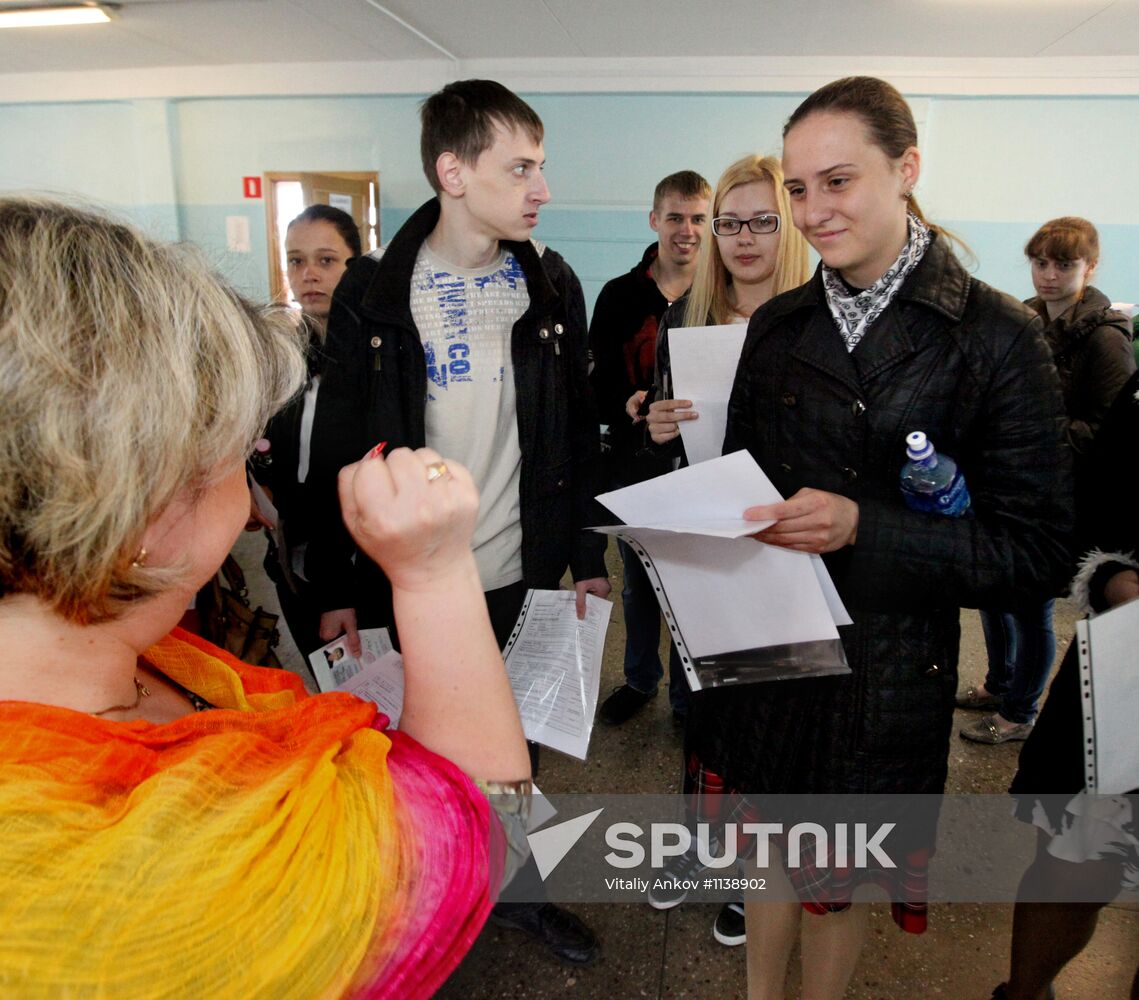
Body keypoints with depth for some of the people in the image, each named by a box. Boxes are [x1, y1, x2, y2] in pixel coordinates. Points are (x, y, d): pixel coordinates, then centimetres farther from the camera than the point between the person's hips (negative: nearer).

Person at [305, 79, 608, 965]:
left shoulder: (552, 284, 1)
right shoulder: (373, 295, -7)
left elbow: (579, 431, 4)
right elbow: (338, 451, -5)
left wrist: (588, 553, 1)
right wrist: (335, 586, -6)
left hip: (524, 575, 2)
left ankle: (520, 888, 42)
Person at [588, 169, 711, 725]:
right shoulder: (621, 296, 2)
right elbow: (599, 386, -2)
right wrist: (630, 409, -19)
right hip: (635, 464, 2)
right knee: (638, 580, 16)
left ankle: (690, 691, 28)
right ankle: (640, 679, 37)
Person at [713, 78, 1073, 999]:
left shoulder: (996, 337, -11)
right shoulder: (778, 325, 3)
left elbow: (1036, 550, -13)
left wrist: (863, 528, -24)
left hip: (888, 670, -3)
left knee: (838, 878, 17)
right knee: (772, 847, 21)